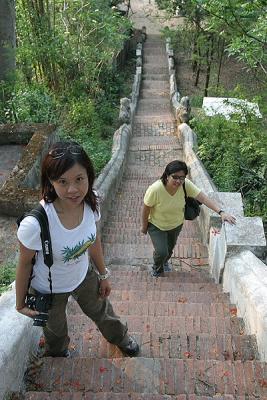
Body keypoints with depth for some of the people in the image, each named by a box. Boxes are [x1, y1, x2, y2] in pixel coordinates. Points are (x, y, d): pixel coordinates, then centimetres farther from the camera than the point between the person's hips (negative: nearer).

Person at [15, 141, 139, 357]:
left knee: (101, 311, 31)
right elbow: (24, 264, -21)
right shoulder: (35, 224, -41)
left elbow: (94, 239, -6)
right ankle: (57, 355, 67)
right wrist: (21, 302, -7)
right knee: (56, 330, 29)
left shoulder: (91, 202, -26)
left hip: (84, 274, 3)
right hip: (49, 289, -3)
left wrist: (103, 274, 7)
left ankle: (119, 337, 66)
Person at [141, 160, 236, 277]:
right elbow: (146, 209, -22)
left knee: (170, 247, 25)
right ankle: (157, 270, 27)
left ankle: (164, 262, 60)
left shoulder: (186, 184, -28)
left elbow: (203, 198, -29)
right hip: (157, 225, -4)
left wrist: (221, 212, -40)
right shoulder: (155, 189, -37)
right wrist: (144, 226, -8)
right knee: (161, 252, -10)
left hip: (176, 224, 4)